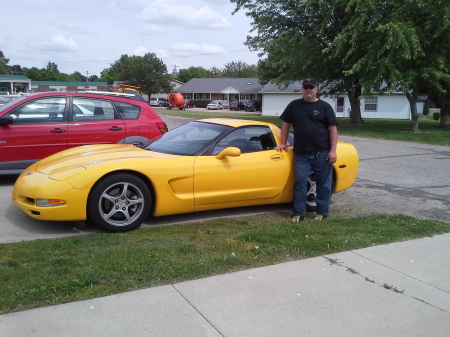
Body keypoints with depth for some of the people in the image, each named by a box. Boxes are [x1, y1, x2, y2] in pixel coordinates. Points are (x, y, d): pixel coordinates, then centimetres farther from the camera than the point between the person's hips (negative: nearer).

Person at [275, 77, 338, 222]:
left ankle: (322, 212, 18)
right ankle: (299, 214, 8)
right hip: (301, 154, 2)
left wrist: (333, 150, -9)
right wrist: (283, 143, 8)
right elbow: (286, 124, 15)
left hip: (322, 154, -1)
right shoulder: (294, 105, 9)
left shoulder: (325, 107, 1)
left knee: (323, 184, 6)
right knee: (300, 183, 1)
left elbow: (333, 129, -2)